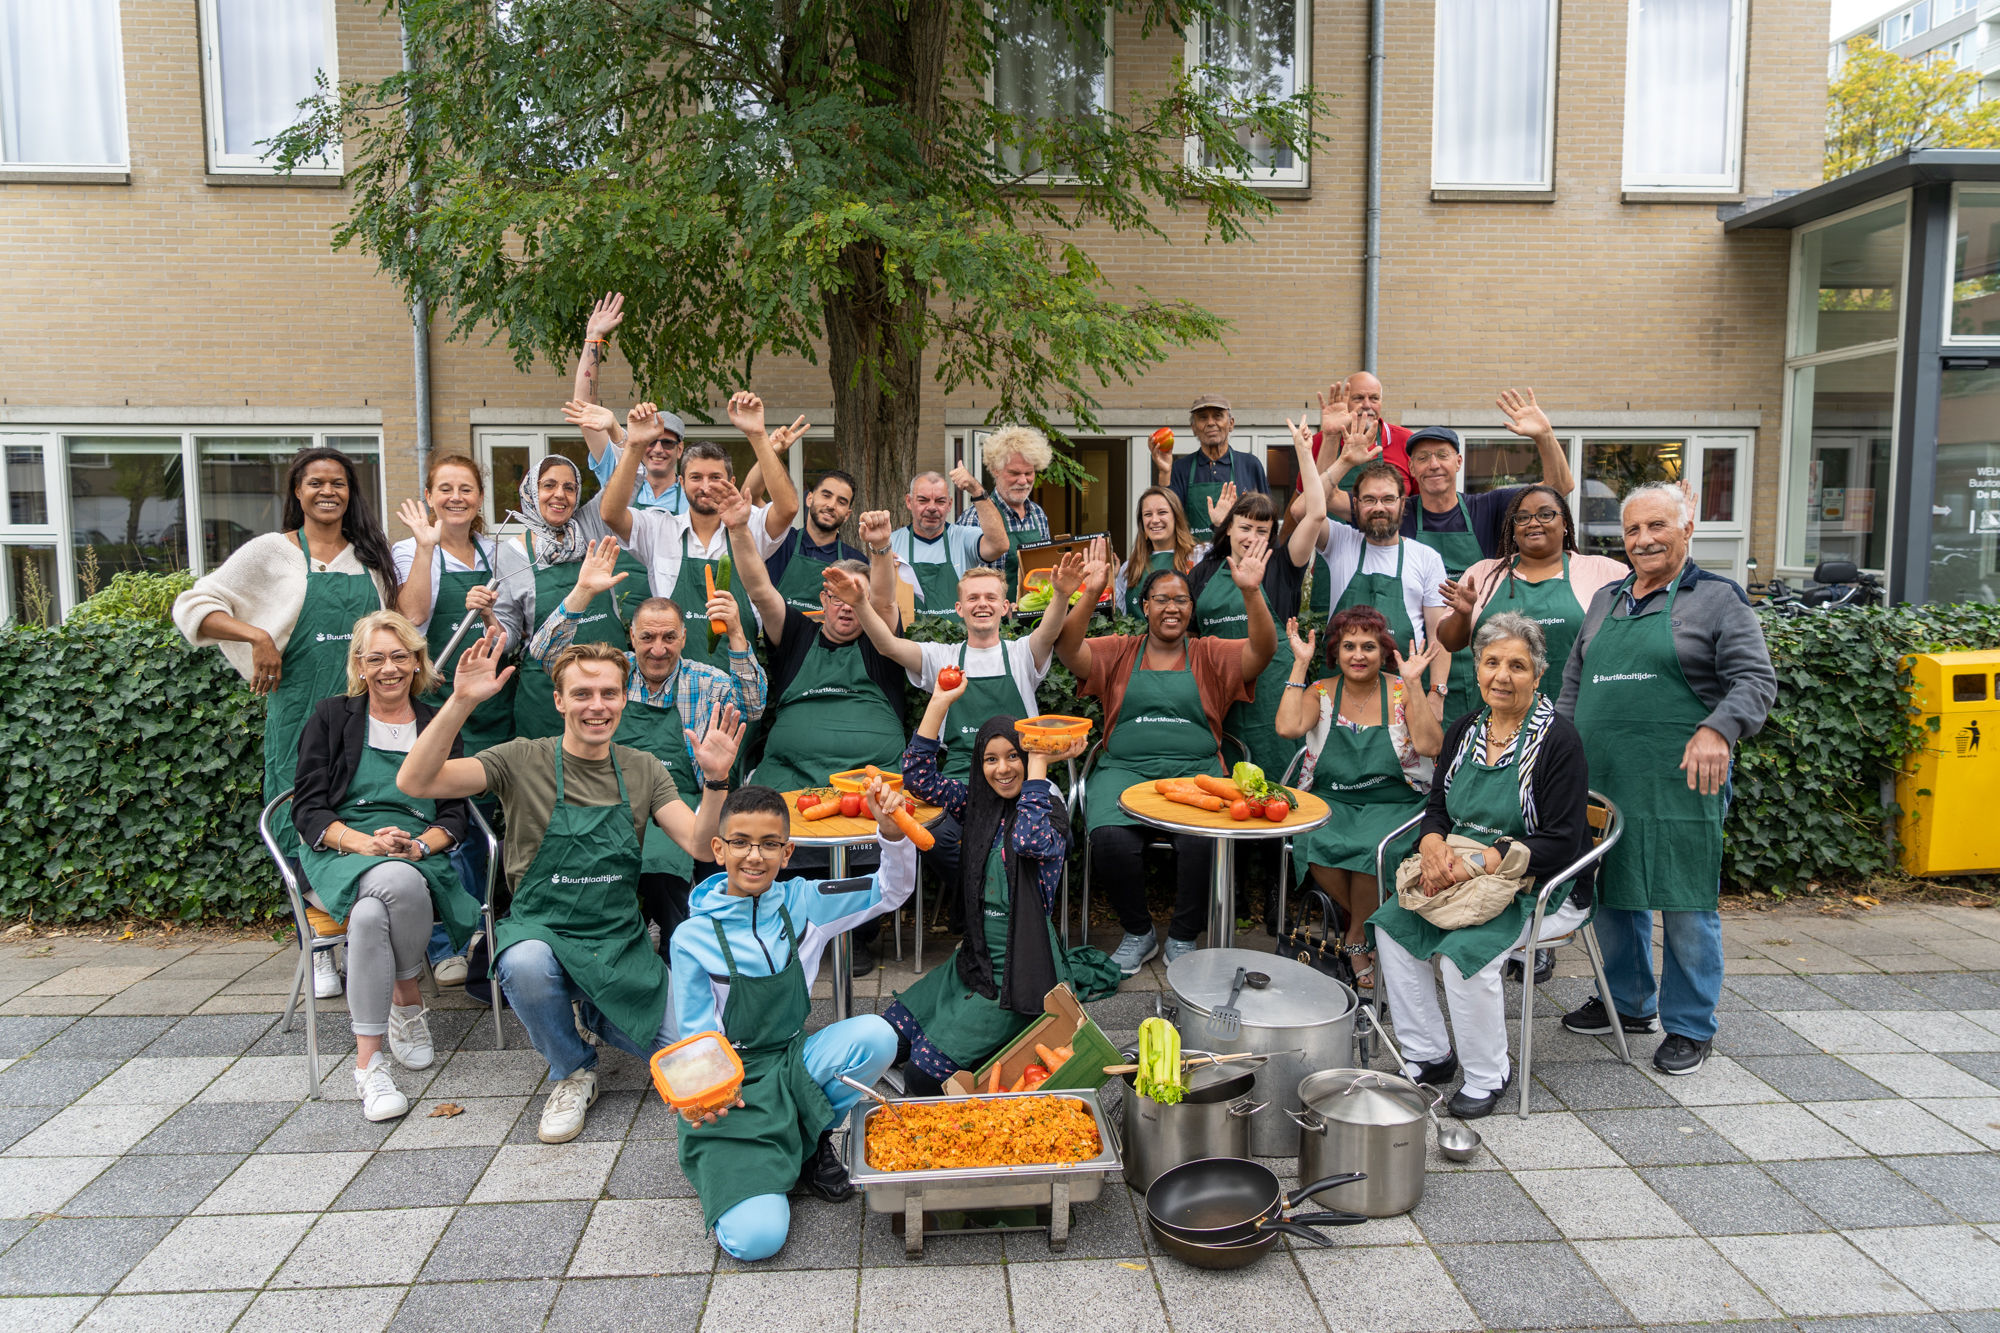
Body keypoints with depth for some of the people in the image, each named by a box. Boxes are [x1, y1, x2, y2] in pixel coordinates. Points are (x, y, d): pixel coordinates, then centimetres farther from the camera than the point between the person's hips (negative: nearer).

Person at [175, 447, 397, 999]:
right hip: (302, 708, -3)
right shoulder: (273, 551, 2)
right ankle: (320, 952, 13)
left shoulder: (371, 556, 13)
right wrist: (256, 635, -13)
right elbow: (192, 606, -1)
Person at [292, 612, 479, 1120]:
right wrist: (366, 842, -15)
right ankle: (409, 1000, -19)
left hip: (419, 861, 1)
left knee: (371, 913, -35)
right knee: (397, 883, -38)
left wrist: (419, 845, -11)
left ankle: (367, 1059, -16)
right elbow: (307, 808, 3)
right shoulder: (332, 717, 12)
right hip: (339, 857, -1)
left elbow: (456, 815, 11)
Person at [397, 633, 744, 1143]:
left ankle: (589, 1018, 18)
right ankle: (573, 1073, -6)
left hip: (621, 943, 3)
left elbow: (700, 844, -7)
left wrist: (715, 781, -24)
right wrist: (461, 701, -30)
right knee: (526, 964, -39)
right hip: (540, 930, -2)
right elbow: (415, 782, -18)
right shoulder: (524, 760, -6)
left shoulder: (643, 771, 4)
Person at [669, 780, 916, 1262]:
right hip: (736, 1090, -4)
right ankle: (728, 1170, 13)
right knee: (756, 1238, -22)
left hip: (795, 1061, 4)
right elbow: (697, 1037, -6)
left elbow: (891, 891, -3)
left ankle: (810, 1141, -2)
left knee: (877, 1035, -27)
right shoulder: (694, 937, -11)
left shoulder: (803, 903, -4)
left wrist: (892, 830, -21)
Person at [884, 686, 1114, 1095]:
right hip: (974, 957, 7)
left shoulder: (1050, 811, -9)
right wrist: (940, 702, -8)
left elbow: (1032, 841, -32)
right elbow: (918, 776, -2)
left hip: (1018, 971, -7)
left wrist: (1038, 763, -23)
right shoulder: (976, 802, 6)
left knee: (925, 1073, -15)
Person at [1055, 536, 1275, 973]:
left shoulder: (1211, 655, 14)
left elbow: (1263, 650, -4)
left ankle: (1183, 938, -4)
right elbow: (1068, 650, -4)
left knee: (1203, 839, -31)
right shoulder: (1118, 651, 13)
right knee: (1111, 838, -29)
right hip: (1125, 768, 0)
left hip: (1195, 771, 0)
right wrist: (1088, 596, -20)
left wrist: (1251, 592, -19)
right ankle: (1138, 934, -1)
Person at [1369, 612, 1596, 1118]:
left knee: (1466, 947, -29)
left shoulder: (1558, 739, -13)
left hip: (1540, 888, -6)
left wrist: (1480, 861, -25)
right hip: (1461, 876, 7)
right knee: (1390, 923, -13)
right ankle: (1428, 1055, 2)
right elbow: (1437, 806, 12)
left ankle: (1488, 1075, -5)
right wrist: (1433, 846, -12)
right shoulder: (1465, 730, 7)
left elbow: (1562, 843, -17)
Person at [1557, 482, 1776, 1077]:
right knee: (1610, 894, 14)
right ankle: (1630, 1002, 32)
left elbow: (1756, 679, -8)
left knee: (1686, 905, 1)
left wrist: (1718, 728, -25)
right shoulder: (1606, 600, 17)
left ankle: (1690, 1026, 15)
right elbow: (1573, 681, 23)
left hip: (1681, 782, -5)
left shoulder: (1717, 598, 0)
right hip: (1599, 779, 6)